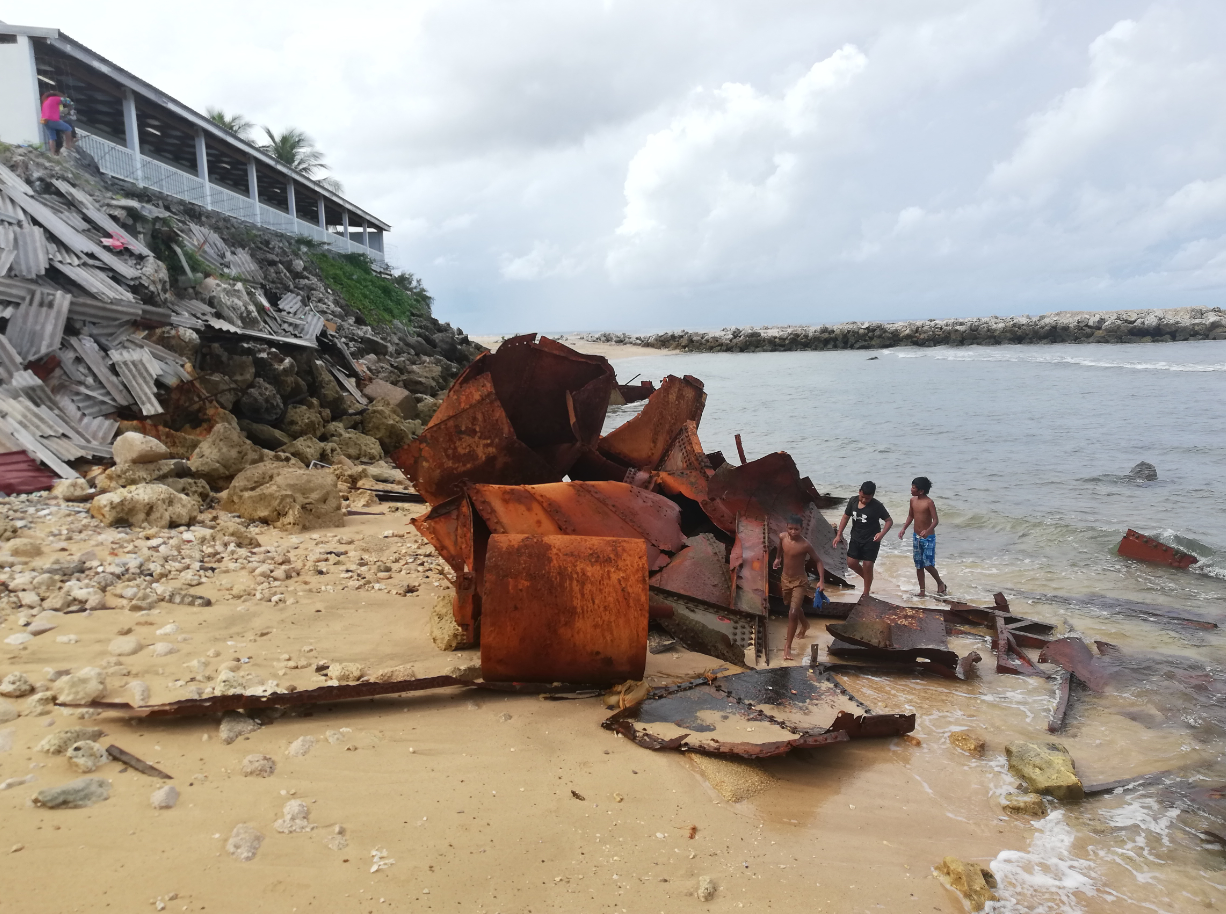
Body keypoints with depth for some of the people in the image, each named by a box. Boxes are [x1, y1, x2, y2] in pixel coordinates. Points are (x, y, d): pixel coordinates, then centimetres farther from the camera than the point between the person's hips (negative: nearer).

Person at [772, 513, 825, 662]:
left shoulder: (805, 545, -24)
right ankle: (804, 624, 59)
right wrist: (778, 558, 27)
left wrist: (821, 580, -23)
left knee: (793, 613, -16)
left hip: (799, 581, -5)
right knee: (795, 608, 28)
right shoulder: (782, 536, -11)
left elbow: (818, 561, -15)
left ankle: (787, 646, -5)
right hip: (785, 579, 6)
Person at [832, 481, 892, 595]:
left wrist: (882, 533, -29)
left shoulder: (877, 506, -18)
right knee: (851, 563, 3)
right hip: (856, 538, 5)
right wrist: (839, 535, 2)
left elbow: (889, 520, -11)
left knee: (867, 565, -5)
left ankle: (866, 594, 9)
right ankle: (868, 579, 31)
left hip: (871, 540, -5)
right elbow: (845, 517, 5)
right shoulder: (853, 501, -6)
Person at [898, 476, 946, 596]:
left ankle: (940, 583, 17)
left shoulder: (929, 502, -17)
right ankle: (922, 591, 17)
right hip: (916, 536, 6)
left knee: (928, 564, -9)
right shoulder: (913, 500, 3)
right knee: (918, 565, 9)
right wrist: (904, 529, 5)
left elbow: (936, 520, -22)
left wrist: (927, 531, -39)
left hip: (928, 537, -6)